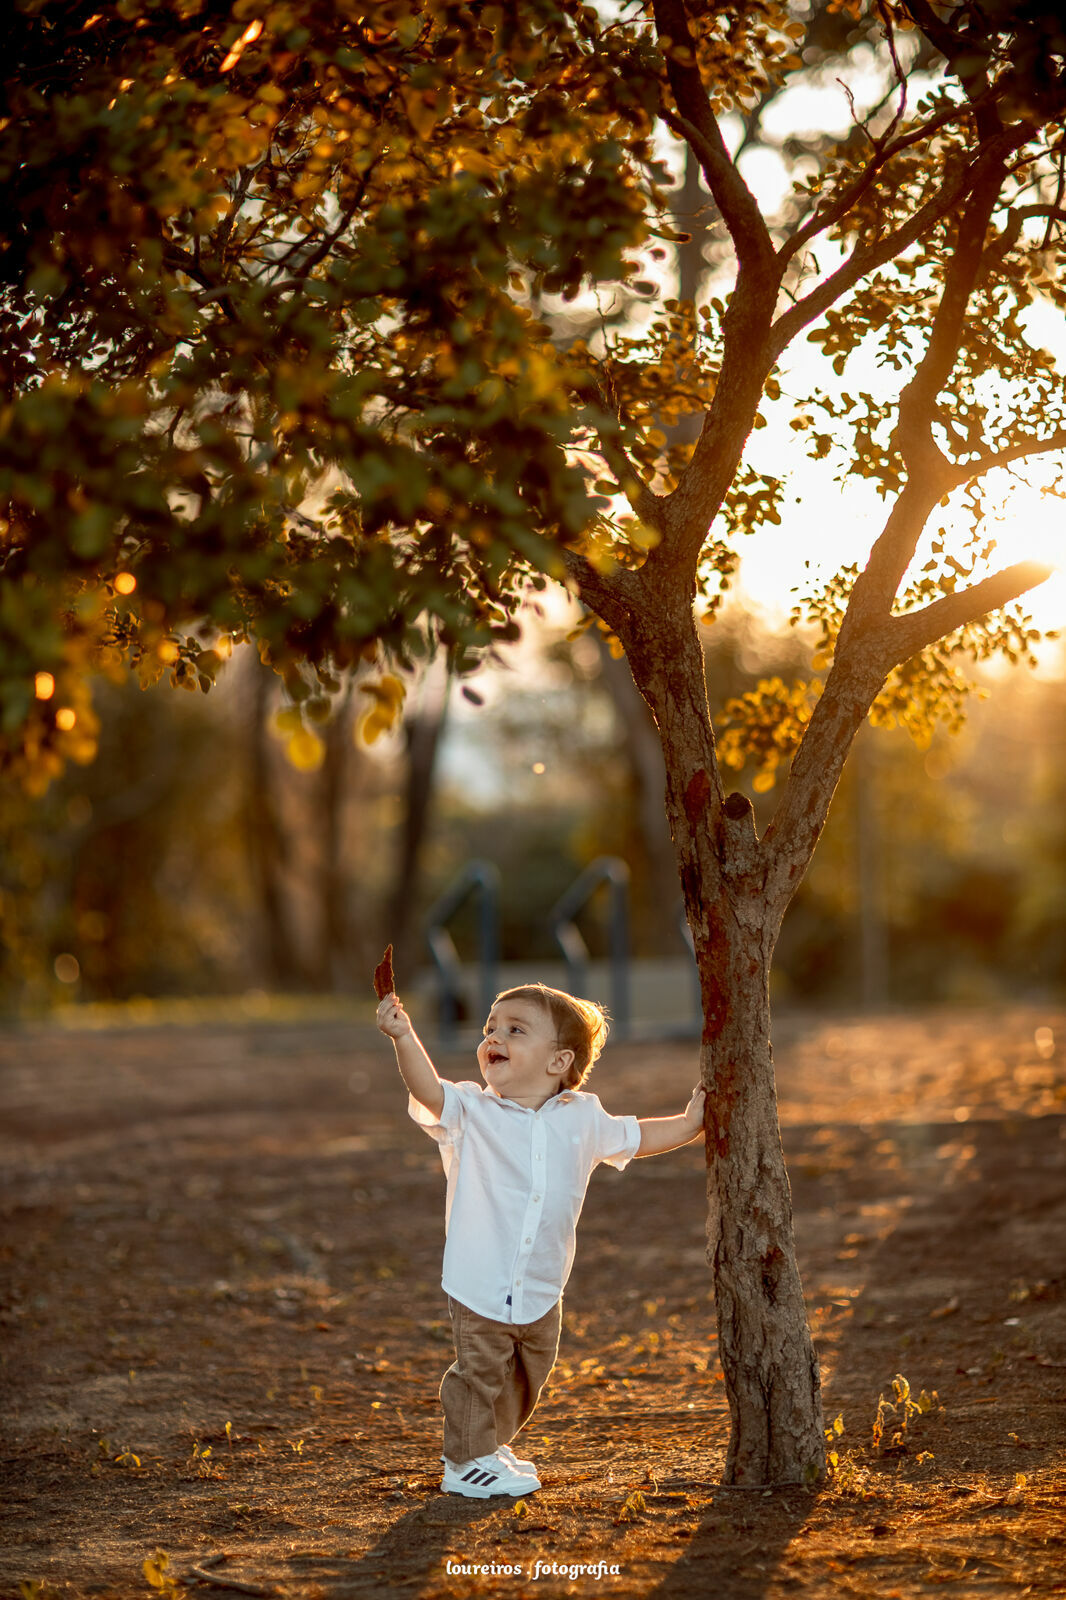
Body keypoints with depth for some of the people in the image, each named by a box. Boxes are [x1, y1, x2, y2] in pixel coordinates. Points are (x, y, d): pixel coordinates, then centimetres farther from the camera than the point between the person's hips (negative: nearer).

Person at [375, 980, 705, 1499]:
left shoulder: (582, 1119, 2)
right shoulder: (470, 1112, -10)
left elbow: (634, 1136, 21)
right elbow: (429, 1091, -29)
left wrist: (690, 1124, 18)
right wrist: (404, 1038, -44)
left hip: (540, 1292, 5)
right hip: (479, 1284, -5)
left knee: (528, 1374, 19)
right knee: (480, 1369, -3)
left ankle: (493, 1445, 41)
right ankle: (466, 1461, 15)